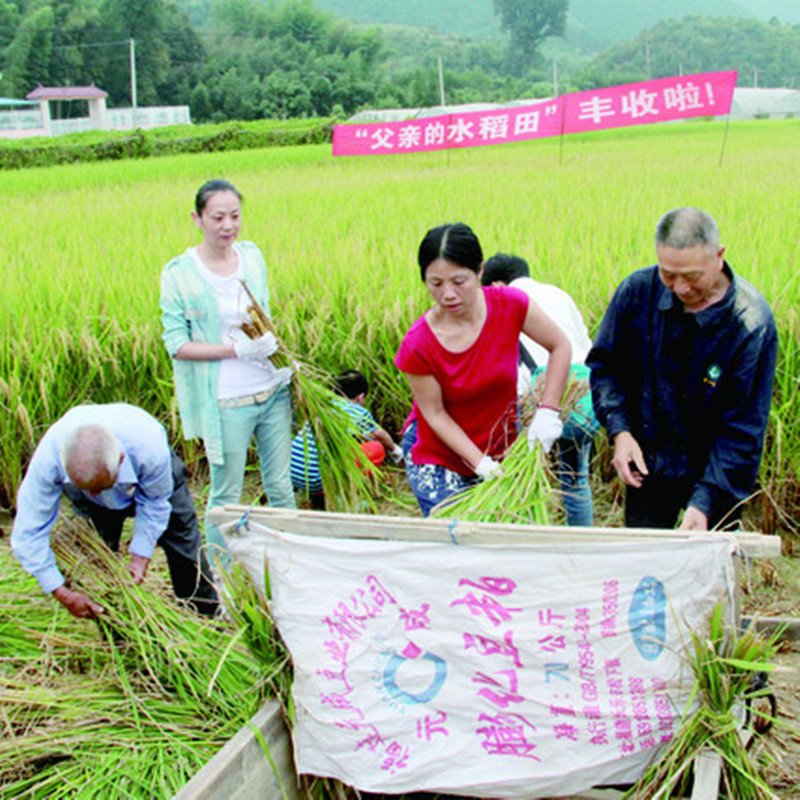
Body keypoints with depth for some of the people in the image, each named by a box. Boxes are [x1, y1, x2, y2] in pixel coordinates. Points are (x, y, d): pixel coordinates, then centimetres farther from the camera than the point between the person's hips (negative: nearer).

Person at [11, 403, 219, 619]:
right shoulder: (48, 457, -42)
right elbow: (28, 531, -33)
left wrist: (140, 556, -25)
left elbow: (155, 502, -23)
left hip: (149, 479, -1)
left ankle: (207, 619, 23)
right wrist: (61, 593, -35)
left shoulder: (150, 449, -46)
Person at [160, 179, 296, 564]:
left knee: (280, 485, 15)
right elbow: (176, 344, -11)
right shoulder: (179, 273, -10)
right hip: (226, 402, -5)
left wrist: (272, 342, -2)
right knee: (226, 493, 7)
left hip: (272, 391, 5)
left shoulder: (252, 255, 5)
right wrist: (236, 349, -20)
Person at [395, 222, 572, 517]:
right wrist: (481, 464, -19)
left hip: (502, 447, 2)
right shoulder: (418, 346, -23)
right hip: (438, 457, -2)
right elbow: (435, 413, -14)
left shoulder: (509, 305, -18)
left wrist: (548, 410, -14)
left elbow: (560, 346, -5)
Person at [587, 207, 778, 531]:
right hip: (647, 464, 3)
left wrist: (704, 501, -27)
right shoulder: (638, 290, -13)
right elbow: (605, 364, 2)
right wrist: (620, 432, -12)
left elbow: (743, 430, -19)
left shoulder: (751, 325, -22)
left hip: (717, 471, -3)